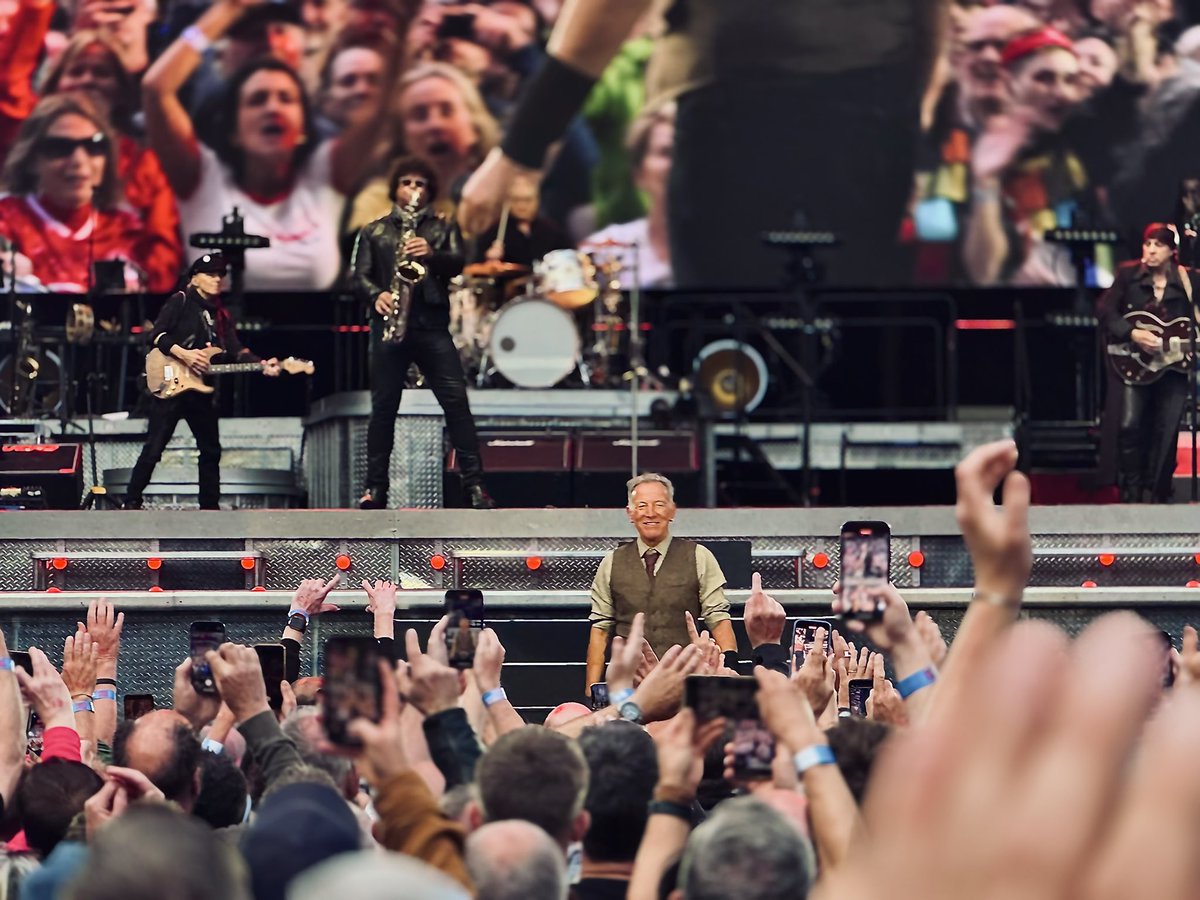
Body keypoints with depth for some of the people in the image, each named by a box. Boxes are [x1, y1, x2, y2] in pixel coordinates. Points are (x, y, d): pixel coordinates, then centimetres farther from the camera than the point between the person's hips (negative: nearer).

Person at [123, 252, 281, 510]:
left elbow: (236, 350, 8)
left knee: (211, 450, 10)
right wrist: (184, 354, -23)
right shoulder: (180, 302, -1)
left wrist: (261, 364, -9)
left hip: (200, 391, 7)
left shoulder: (220, 315, 17)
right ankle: (132, 502, -6)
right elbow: (157, 336, -10)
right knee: (154, 448, -10)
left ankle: (209, 506, 19)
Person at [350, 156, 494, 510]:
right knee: (383, 405, 0)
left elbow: (457, 264, 0)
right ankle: (375, 488, 4)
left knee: (456, 401, -9)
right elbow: (360, 275, 7)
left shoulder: (444, 228, 16)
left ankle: (473, 484, -11)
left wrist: (432, 254, -21)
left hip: (432, 324, 0)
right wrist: (376, 296, -15)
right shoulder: (374, 231, 16)